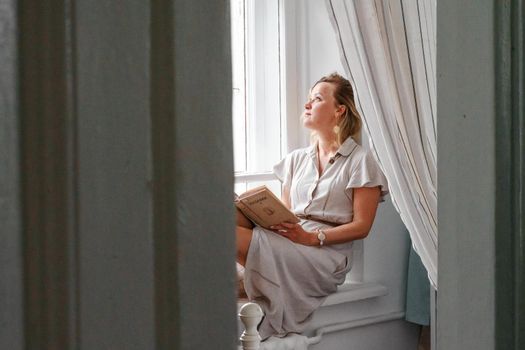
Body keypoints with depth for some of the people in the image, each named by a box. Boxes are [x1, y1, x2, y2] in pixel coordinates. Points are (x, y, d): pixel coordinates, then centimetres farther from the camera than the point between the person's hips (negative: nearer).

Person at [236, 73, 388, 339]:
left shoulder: (360, 161, 5)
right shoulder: (296, 159, 24)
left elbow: (361, 226, -1)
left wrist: (312, 237, -15)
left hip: (328, 251, -6)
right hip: (287, 243, 6)